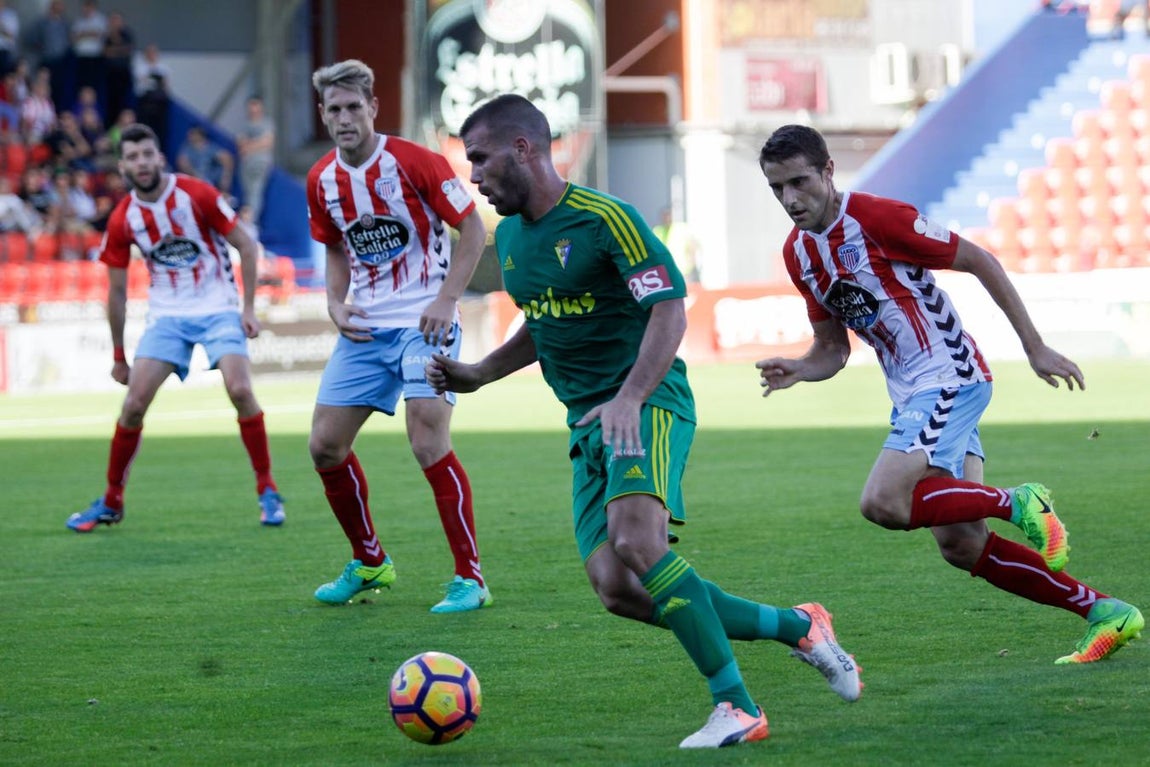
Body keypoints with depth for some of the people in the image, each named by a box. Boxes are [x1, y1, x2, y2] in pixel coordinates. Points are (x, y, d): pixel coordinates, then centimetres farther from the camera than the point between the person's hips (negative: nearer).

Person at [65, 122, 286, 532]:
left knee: (240, 390, -20)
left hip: (217, 309, -2)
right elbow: (117, 291, 6)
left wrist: (249, 307, -9)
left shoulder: (196, 195, -12)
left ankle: (267, 491, -6)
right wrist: (119, 356, 10)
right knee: (134, 403, -7)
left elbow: (245, 245, -4)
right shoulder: (122, 220, -4)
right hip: (166, 315, 2)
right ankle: (111, 502, 8)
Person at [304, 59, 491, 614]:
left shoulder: (412, 162, -12)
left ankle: (470, 578, -10)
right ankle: (369, 562, 22)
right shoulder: (321, 180, 4)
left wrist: (446, 299, -16)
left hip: (423, 323, -6)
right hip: (364, 328, 6)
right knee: (325, 445, 3)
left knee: (428, 442, -18)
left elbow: (472, 228, -8)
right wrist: (336, 303, 2)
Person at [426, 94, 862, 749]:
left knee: (636, 542, -32)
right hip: (588, 423, 8)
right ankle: (797, 627, 9)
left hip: (648, 405, -8)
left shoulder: (605, 218, -12)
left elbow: (670, 310, -17)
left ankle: (737, 706, -25)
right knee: (617, 589, -6)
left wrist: (629, 399, -29)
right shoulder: (510, 236, 14)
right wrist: (478, 374, 16)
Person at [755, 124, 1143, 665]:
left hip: (950, 376, -8)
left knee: (884, 502, -26)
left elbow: (979, 261, -9)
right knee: (961, 547, 1)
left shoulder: (876, 218, -15)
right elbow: (832, 349, 16)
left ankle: (1020, 503, -6)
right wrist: (798, 370, -7)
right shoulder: (798, 253, 9)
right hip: (911, 394, 8)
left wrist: (1035, 348, -8)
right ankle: (1105, 612, 10)